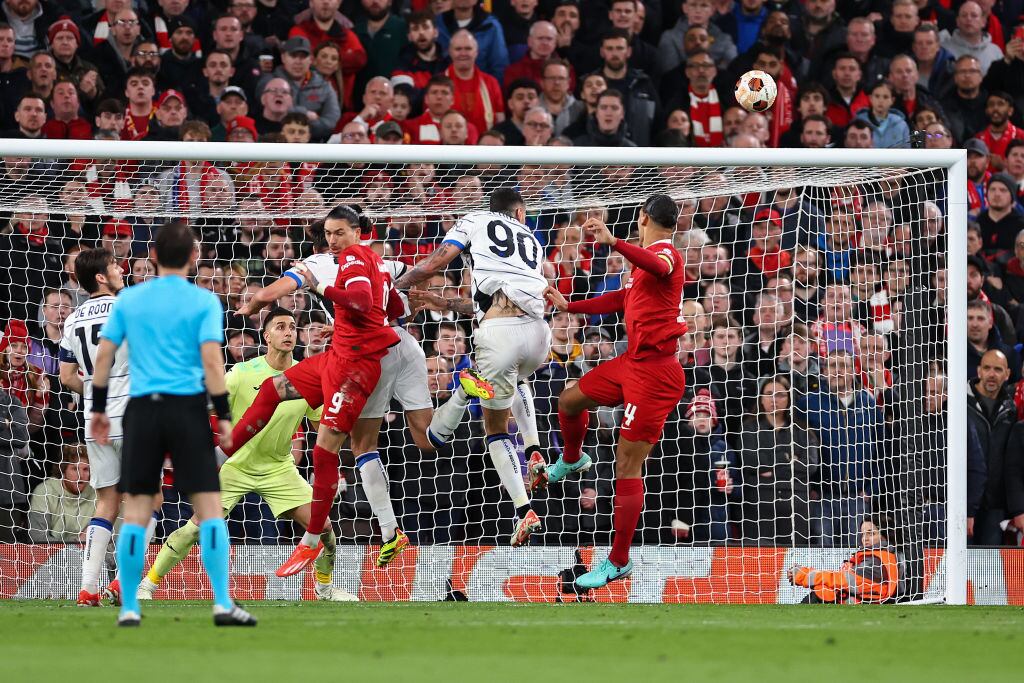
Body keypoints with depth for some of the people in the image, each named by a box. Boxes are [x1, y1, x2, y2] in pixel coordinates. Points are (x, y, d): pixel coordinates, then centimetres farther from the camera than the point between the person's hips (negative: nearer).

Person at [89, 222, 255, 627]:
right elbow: (211, 359, -10)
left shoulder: (128, 300, 7)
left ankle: (129, 608, 4)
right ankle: (223, 605, -9)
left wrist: (99, 408, 16)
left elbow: (104, 354, 7)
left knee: (136, 513, 5)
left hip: (142, 410, 3)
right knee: (209, 507, -1)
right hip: (188, 408, -3)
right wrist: (223, 414, -7)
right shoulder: (203, 302, -1)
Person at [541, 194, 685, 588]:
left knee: (627, 466, -7)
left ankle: (619, 562, -2)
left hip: (654, 371, -9)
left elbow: (660, 268, -41)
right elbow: (623, 299, 32)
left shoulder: (666, 253, -14)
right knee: (570, 400, 24)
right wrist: (568, 307, 40)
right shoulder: (649, 258, 17)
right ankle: (572, 461, 54)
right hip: (633, 363, 9)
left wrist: (613, 242, -54)